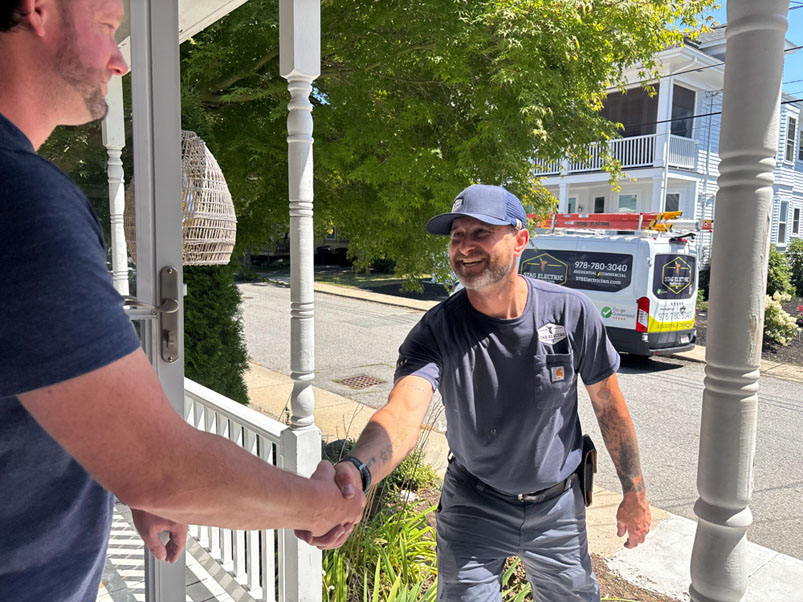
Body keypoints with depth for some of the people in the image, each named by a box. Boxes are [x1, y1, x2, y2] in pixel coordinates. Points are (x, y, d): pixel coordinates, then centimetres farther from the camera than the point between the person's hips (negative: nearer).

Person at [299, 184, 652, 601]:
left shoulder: (572, 312, -17)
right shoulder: (437, 331, -22)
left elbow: (608, 405, -4)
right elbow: (403, 410, -40)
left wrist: (634, 492, 2)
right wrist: (355, 472, -61)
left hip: (559, 504, 2)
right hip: (473, 506, -1)